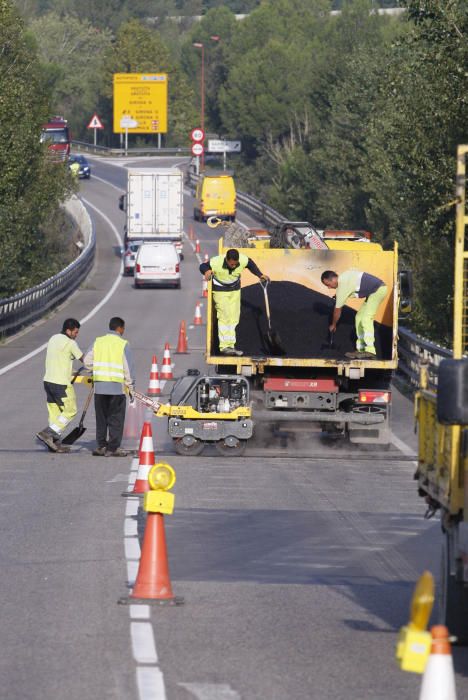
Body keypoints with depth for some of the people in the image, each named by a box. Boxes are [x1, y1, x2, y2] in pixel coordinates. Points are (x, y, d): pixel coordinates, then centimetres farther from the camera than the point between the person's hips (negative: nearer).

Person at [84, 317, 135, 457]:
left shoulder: (98, 342, 5)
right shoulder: (123, 344, -6)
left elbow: (87, 361, 5)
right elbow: (128, 367, -6)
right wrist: (130, 385, 3)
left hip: (99, 386, 4)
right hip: (117, 386, -4)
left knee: (101, 418, 12)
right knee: (116, 419, 3)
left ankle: (101, 446, 14)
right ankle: (113, 448, 1)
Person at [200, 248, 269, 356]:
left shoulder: (243, 260, -21)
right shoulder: (216, 263, -30)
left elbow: (251, 265, 3)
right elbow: (203, 266, -13)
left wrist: (260, 275, 0)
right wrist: (207, 271, -34)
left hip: (235, 290, 4)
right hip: (220, 291, -4)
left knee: (234, 318, 5)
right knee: (224, 317, -14)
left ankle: (230, 345, 13)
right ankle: (224, 346, -13)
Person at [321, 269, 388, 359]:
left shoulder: (342, 285, -17)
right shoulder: (343, 277, 8)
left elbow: (338, 309, -6)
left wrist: (333, 325, 6)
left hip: (378, 290, -10)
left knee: (366, 319, -18)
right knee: (359, 317, 9)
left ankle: (370, 351, -26)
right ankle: (360, 349, 7)